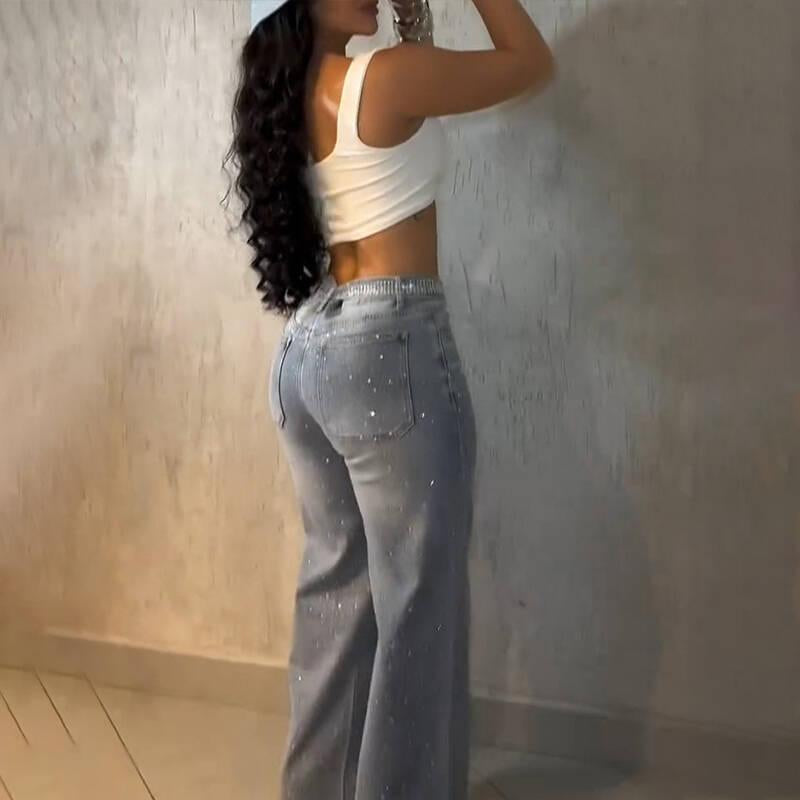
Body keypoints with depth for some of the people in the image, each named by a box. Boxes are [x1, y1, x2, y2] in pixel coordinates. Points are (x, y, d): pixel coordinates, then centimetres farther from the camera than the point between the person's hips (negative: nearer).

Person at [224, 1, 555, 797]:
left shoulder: (285, 96, 12)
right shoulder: (384, 76, -11)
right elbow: (533, 64, 3)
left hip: (304, 350, 9)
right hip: (388, 347, -9)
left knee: (335, 586, 17)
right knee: (416, 600, 4)